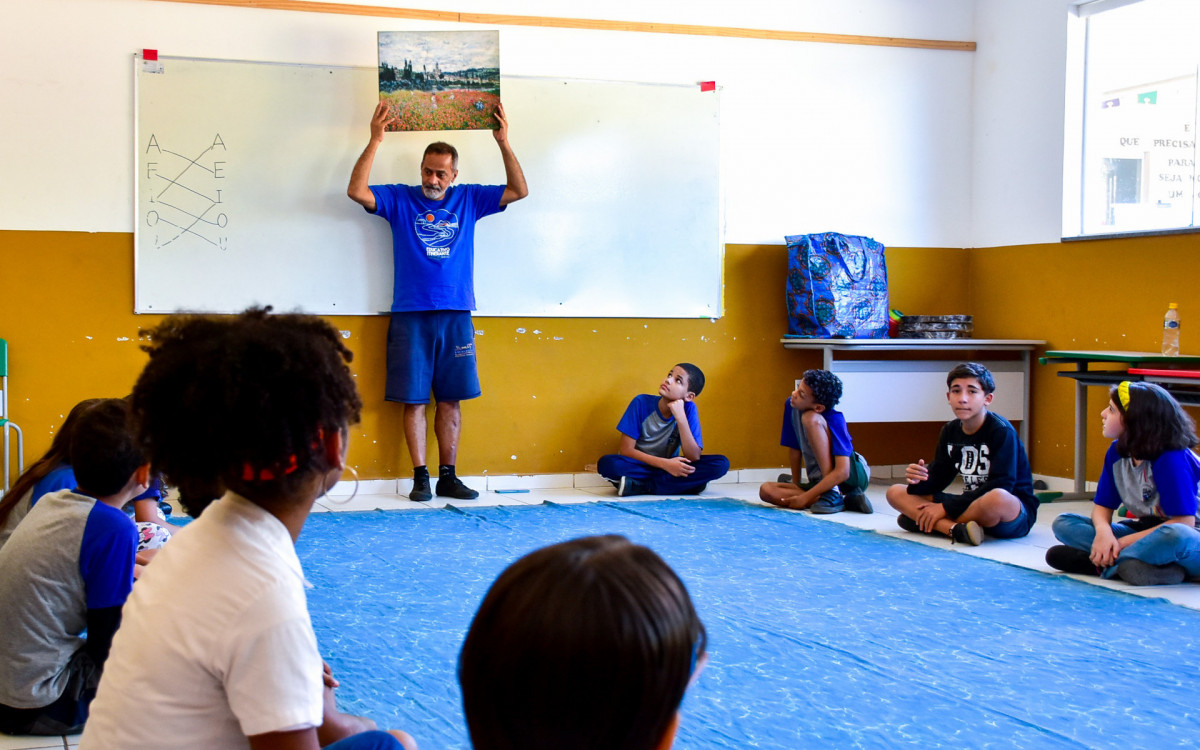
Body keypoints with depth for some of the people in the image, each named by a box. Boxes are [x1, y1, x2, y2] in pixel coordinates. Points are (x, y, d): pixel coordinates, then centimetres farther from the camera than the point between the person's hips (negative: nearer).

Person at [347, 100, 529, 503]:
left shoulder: (468, 199, 10)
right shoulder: (400, 199, 4)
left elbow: (519, 191, 7)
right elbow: (356, 190, -9)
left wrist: (503, 143, -3)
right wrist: (375, 140, -15)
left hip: (456, 316, 2)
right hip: (411, 316, -2)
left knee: (451, 400, 5)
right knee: (414, 400, -1)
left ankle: (448, 476, 12)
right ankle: (420, 477, 5)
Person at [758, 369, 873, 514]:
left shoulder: (834, 420, -22)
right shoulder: (790, 406, -6)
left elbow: (842, 472, -29)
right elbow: (794, 449, 7)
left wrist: (806, 497, -28)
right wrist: (795, 486, 10)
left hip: (854, 476, -7)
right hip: (821, 482, 7)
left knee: (810, 419, -25)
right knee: (766, 490, -19)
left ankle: (832, 495, -23)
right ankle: (846, 500, -18)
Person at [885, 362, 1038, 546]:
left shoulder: (1001, 431, -14)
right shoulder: (950, 431, 7)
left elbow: (1000, 486, -21)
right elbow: (939, 477, 8)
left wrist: (947, 507, -20)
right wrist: (920, 479, -18)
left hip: (1016, 512, -7)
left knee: (997, 499, -45)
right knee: (895, 492, -2)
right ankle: (956, 529, -26)